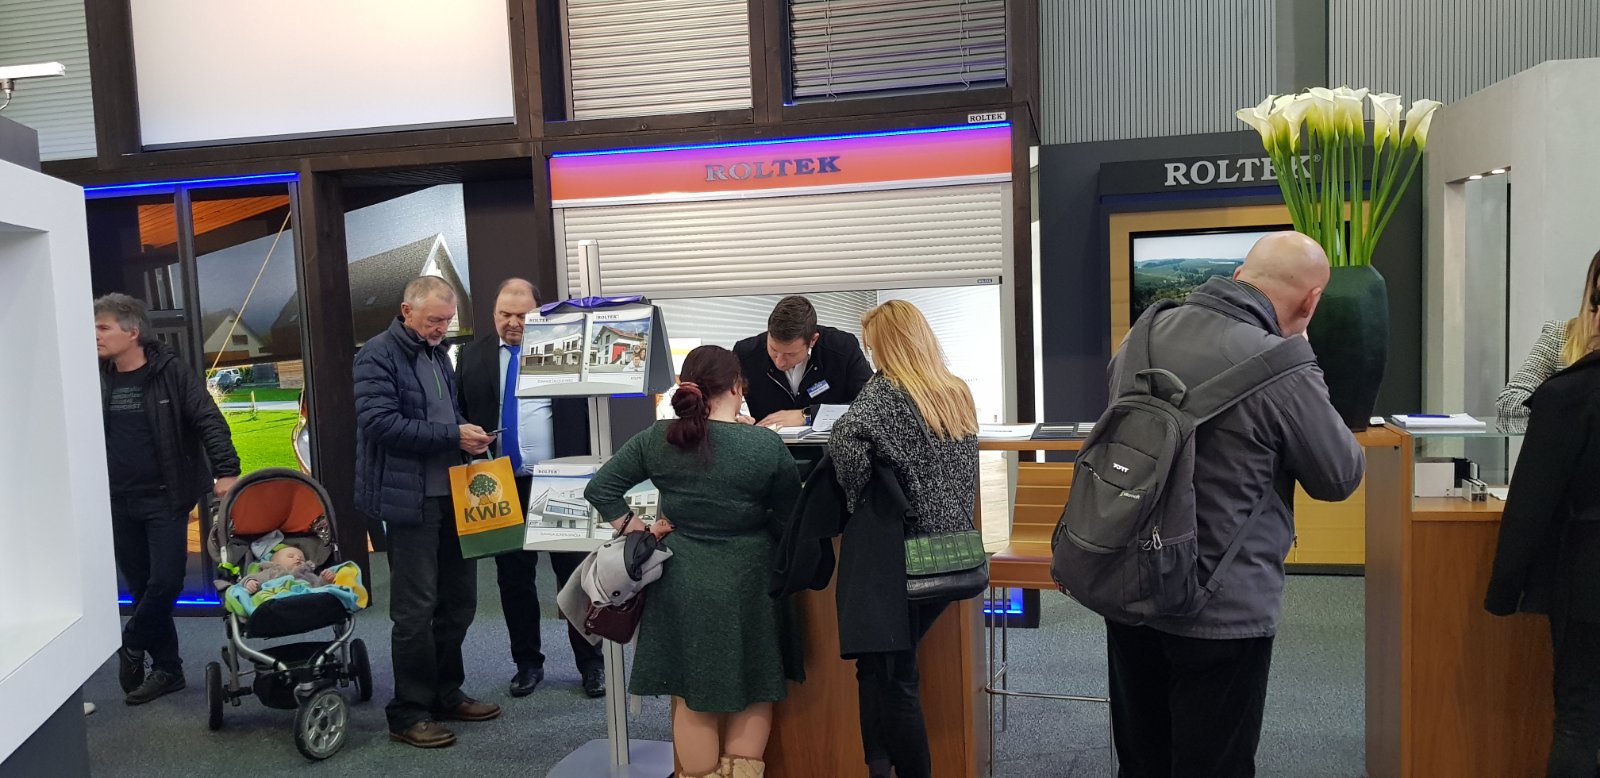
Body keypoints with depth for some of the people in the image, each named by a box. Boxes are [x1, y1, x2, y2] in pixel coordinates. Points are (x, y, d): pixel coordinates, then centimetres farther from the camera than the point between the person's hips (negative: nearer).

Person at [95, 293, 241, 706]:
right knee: (141, 589, 9)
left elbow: (209, 421, -12)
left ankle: (131, 646, 20)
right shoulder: (99, 380, 7)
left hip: (165, 499, -4)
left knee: (166, 582, -7)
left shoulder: (171, 372, -6)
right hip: (118, 504, 5)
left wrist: (225, 470, -24)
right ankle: (166, 669, 19)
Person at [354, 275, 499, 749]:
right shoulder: (378, 355, -10)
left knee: (459, 598, 14)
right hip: (410, 499, -8)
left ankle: (446, 694, 29)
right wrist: (451, 437, -20)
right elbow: (380, 422, -21)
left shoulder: (437, 353, 16)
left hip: (452, 495, 8)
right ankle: (409, 714, 11)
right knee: (416, 610, -1)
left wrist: (468, 432, 4)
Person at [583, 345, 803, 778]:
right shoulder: (767, 446, -13)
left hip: (683, 586, 2)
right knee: (754, 693, 16)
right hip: (748, 585, -2)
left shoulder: (656, 439, -6)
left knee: (692, 699, 16)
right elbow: (790, 520, -3)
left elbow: (599, 489, -2)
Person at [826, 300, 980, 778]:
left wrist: (857, 499, -16)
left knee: (889, 673, 5)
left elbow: (847, 438, -30)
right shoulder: (959, 394, 9)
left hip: (901, 554, -7)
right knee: (886, 663, 17)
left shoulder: (885, 392, -12)